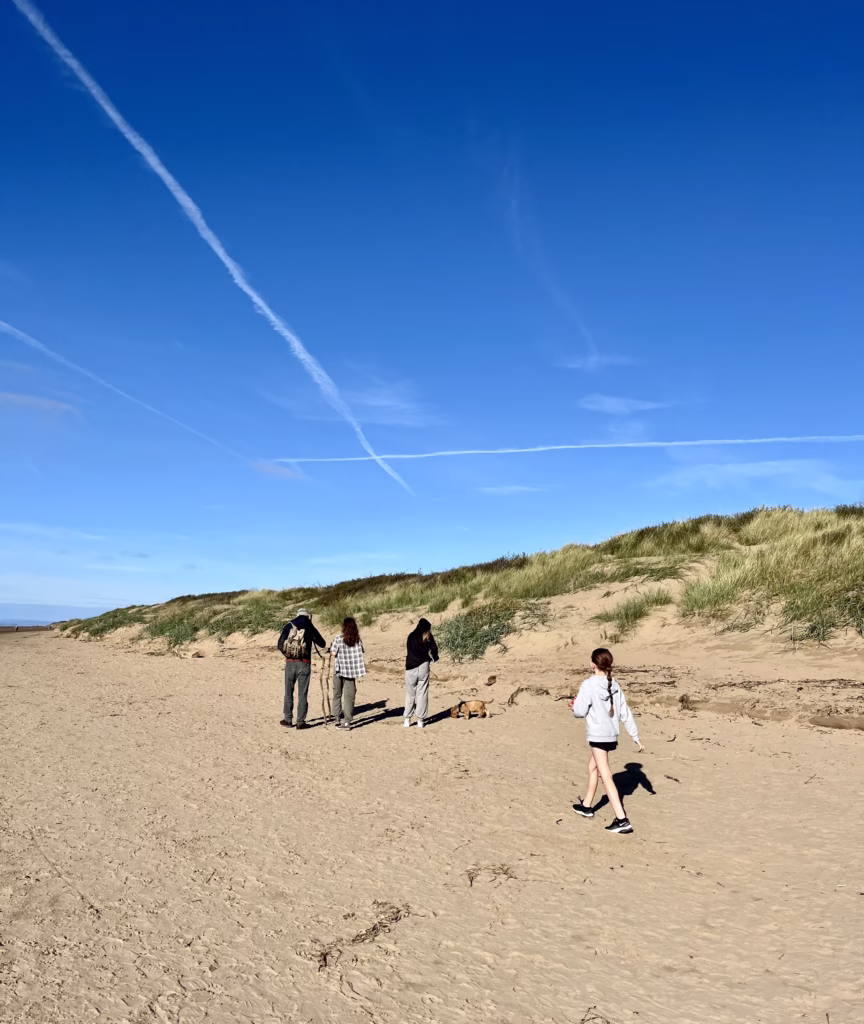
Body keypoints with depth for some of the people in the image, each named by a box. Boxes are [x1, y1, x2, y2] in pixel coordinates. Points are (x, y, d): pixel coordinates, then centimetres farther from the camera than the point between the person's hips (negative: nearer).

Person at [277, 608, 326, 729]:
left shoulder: (289, 626, 3)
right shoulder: (310, 628, 0)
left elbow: (280, 645, 2)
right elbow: (322, 644, 9)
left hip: (290, 663, 1)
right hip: (304, 664, -1)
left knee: (288, 692, 13)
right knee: (302, 694, 5)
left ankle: (287, 720, 18)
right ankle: (301, 722, 5)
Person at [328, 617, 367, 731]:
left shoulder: (338, 639, -11)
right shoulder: (358, 640, -2)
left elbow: (333, 653, -11)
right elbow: (360, 654, 0)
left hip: (339, 670, -1)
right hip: (352, 671, 2)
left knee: (337, 694, 14)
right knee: (349, 696, 4)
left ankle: (337, 718, 18)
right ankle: (347, 721, 1)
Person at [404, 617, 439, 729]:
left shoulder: (411, 636, 10)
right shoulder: (427, 636, 2)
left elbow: (410, 650, 12)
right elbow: (434, 648, -6)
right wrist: (434, 658, 15)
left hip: (410, 668, 2)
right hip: (423, 666, -2)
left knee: (410, 694, 10)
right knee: (422, 693, 4)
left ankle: (407, 719, 9)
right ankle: (420, 720, 4)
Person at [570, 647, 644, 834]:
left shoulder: (588, 685, -14)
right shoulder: (615, 685, 4)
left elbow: (580, 712, -12)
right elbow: (625, 713, 5)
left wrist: (574, 705, 10)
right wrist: (635, 736, 10)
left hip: (598, 735, -7)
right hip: (612, 735, 7)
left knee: (606, 776, -6)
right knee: (592, 767, 24)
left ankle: (622, 820, -11)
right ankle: (586, 806, 37)